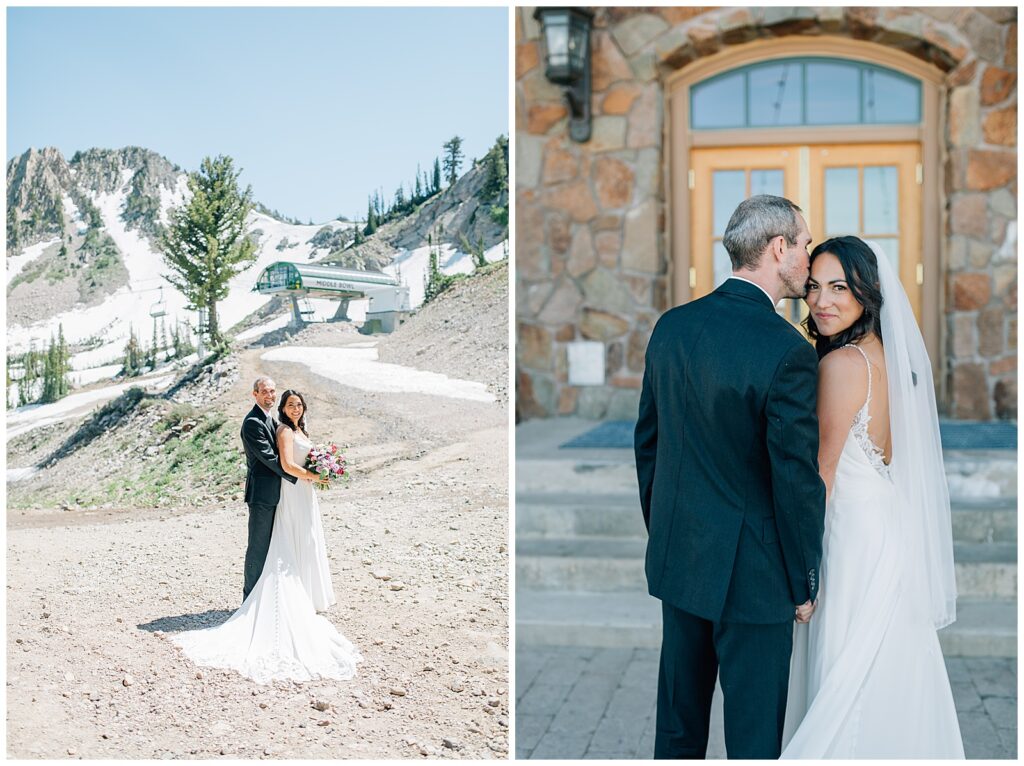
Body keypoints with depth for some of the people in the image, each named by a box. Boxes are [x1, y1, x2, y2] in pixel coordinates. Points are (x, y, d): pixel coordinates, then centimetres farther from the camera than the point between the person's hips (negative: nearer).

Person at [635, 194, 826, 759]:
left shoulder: (671, 326, 0)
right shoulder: (787, 352, -21)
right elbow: (798, 481, -17)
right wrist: (803, 583, -4)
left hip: (676, 557, 7)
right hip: (752, 571, -6)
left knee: (678, 716, 20)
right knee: (753, 729, 8)